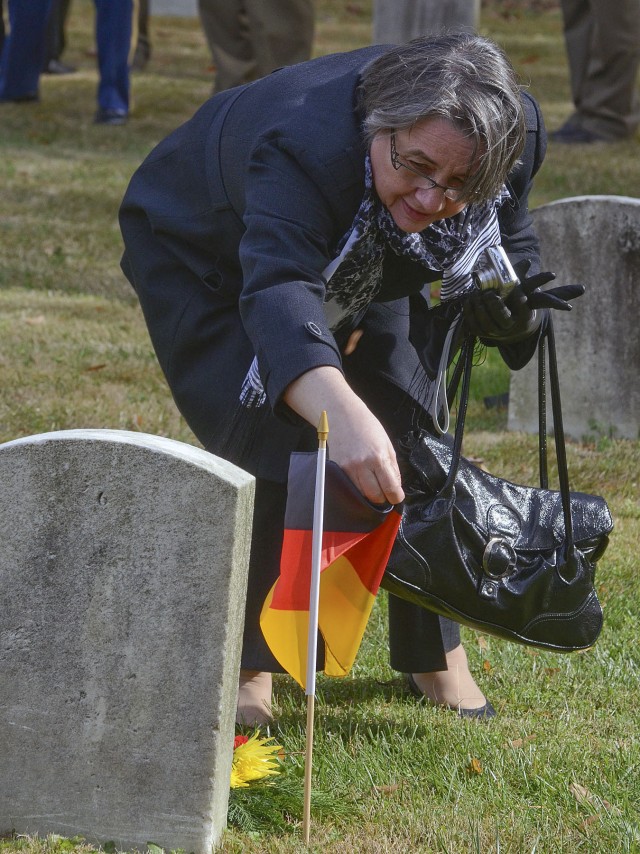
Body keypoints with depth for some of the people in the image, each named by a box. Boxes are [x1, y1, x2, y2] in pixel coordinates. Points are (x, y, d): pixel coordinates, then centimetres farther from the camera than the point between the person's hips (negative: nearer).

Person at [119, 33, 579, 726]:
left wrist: (512, 310, -29)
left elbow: (511, 247, -5)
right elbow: (278, 296, -63)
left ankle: (435, 655, 17)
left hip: (358, 272, 5)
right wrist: (342, 411, -81)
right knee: (272, 454, -21)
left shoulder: (512, 141, -28)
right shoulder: (306, 147, -47)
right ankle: (243, 666, -3)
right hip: (205, 259, -5)